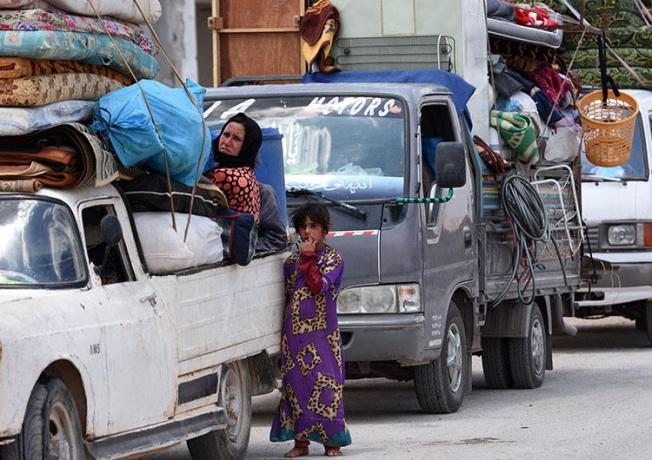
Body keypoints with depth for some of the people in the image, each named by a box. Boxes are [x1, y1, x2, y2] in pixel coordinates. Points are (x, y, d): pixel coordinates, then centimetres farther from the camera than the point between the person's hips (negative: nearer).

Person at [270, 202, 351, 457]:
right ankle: (300, 439, 9)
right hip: (293, 332, 5)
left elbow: (319, 286, -16)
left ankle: (331, 440, 1)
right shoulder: (292, 260, 14)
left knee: (325, 383, -6)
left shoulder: (332, 257, 0)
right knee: (294, 383, 2)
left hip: (322, 331, -5)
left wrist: (308, 257, -14)